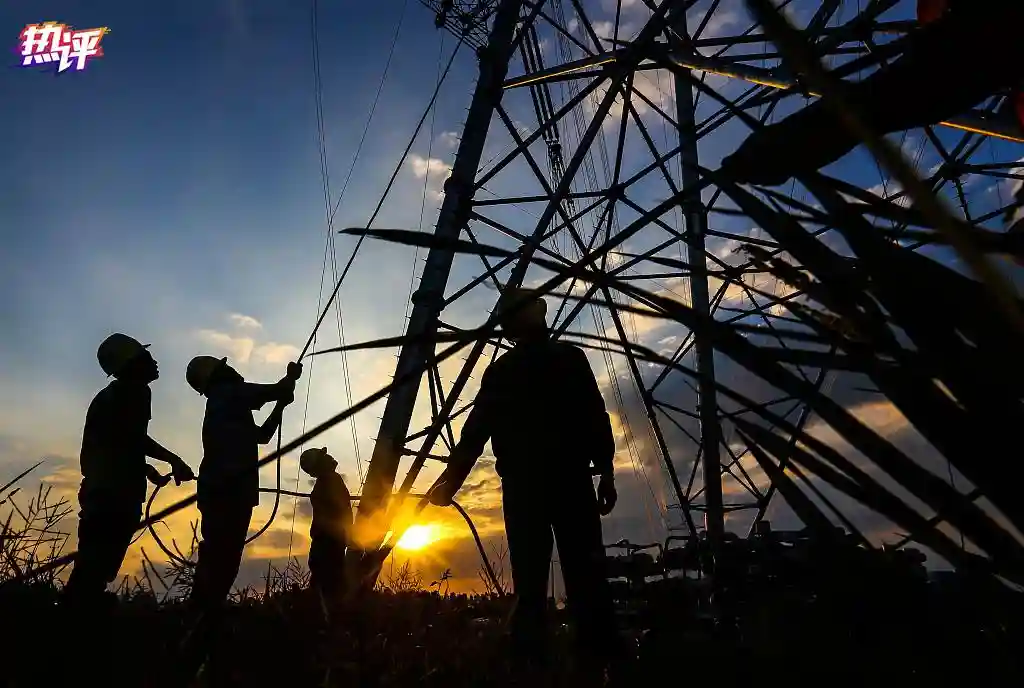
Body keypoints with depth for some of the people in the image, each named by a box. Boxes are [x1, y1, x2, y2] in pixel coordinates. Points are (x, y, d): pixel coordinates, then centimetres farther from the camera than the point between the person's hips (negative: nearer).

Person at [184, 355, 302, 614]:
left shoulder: (222, 403, 29)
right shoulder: (228, 393, 1)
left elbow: (262, 435, 34)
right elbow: (276, 390, -6)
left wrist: (280, 405, 31)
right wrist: (292, 376, 14)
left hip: (220, 488, 10)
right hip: (229, 488, -10)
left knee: (218, 554, 6)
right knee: (222, 554, -15)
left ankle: (201, 610, 5)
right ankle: (205, 610, -19)